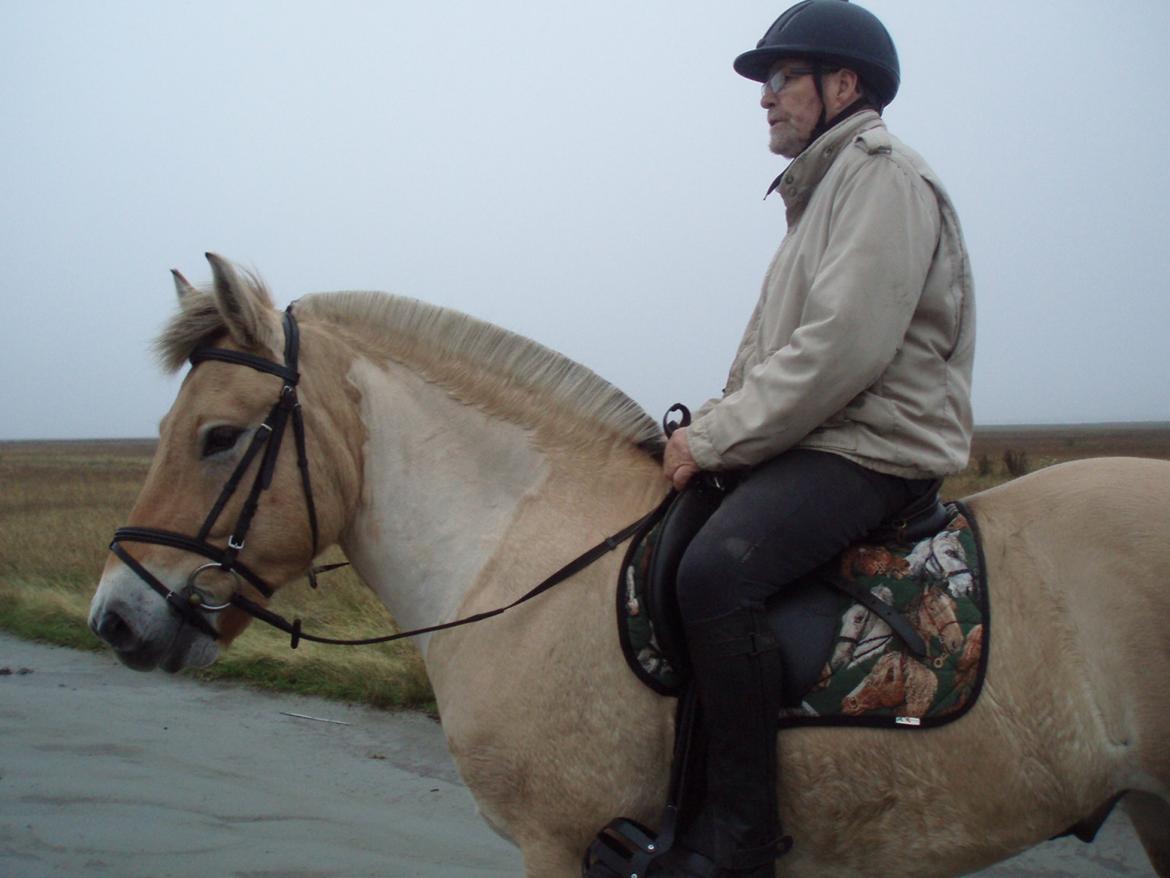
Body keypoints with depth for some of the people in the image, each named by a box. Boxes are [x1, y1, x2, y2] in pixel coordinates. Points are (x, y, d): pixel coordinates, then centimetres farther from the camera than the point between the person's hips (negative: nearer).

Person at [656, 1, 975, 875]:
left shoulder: (883, 172, -8)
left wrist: (713, 438, -17)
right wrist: (711, 428, 7)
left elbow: (843, 345, -21)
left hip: (871, 451, -11)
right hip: (811, 443, 11)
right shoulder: (822, 191, 25)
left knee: (714, 568, -33)